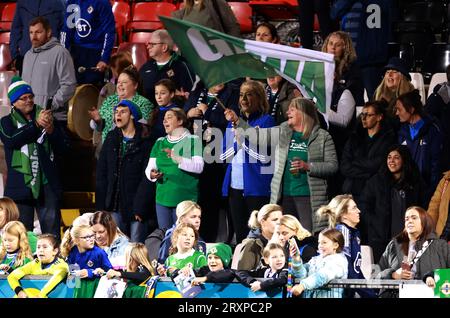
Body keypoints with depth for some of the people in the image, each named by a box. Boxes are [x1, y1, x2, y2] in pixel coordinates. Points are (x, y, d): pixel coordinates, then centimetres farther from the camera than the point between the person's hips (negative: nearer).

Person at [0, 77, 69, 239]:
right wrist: (36, 125, -19)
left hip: (47, 184, 1)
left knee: (52, 233, -3)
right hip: (21, 186, -1)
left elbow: (63, 148, 9)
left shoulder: (45, 118, 13)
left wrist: (51, 130, -10)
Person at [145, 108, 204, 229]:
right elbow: (149, 167, 11)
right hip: (163, 197, 5)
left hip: (185, 199, -5)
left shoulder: (193, 140, 0)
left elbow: (198, 167, -11)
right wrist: (151, 173, -12)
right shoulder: (160, 143, 16)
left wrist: (179, 159, -24)